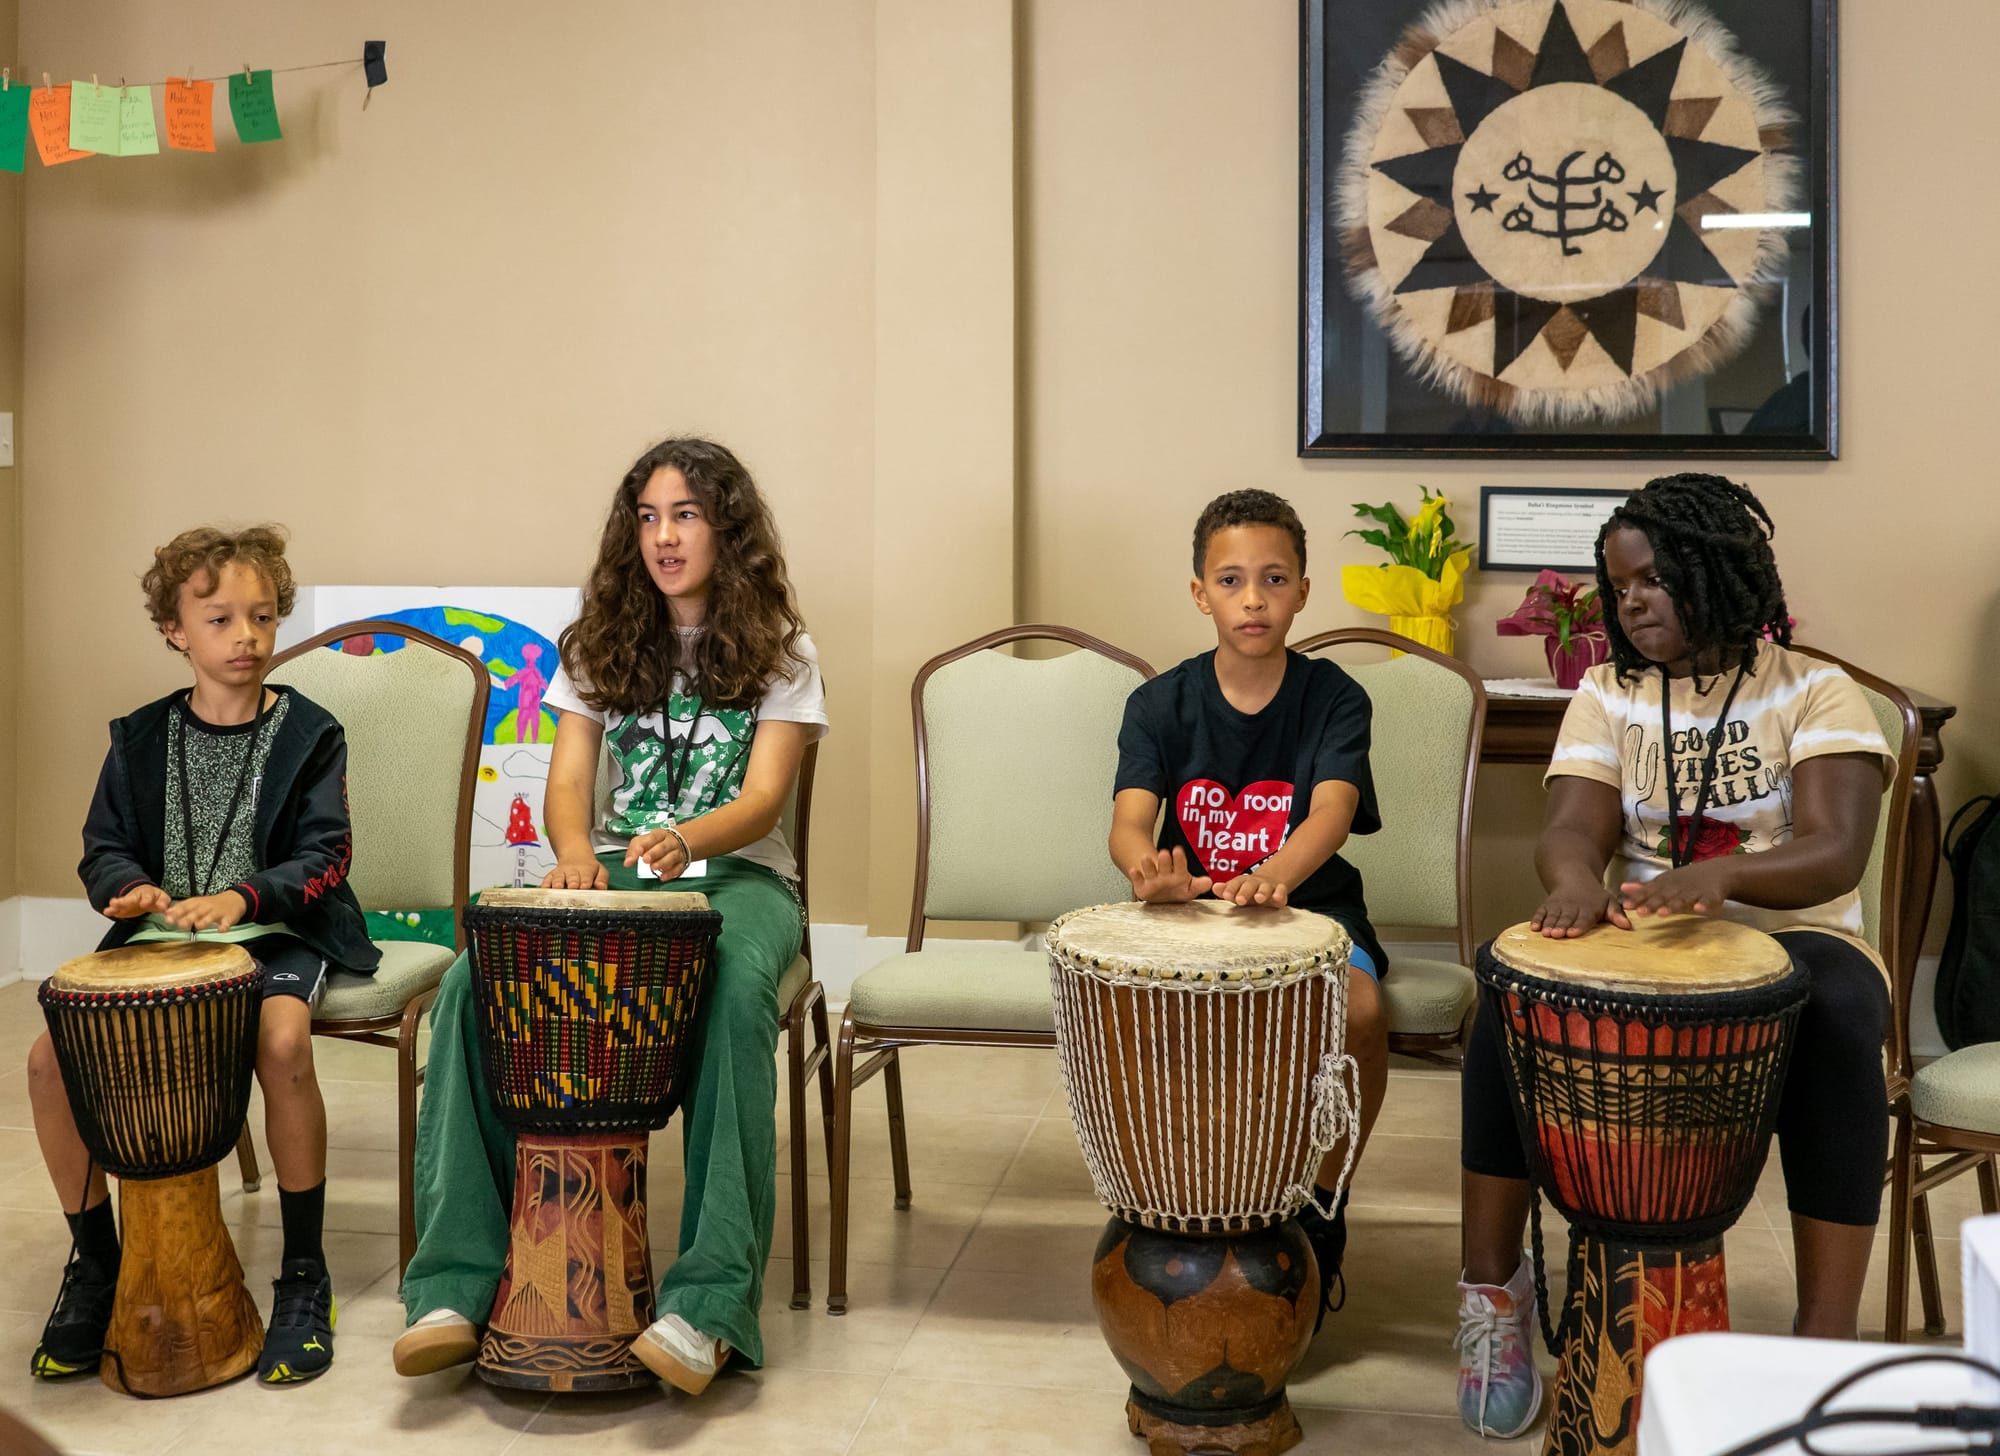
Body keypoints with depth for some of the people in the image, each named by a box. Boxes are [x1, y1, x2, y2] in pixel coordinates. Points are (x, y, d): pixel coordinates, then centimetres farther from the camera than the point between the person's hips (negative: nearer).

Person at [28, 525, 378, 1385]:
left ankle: (304, 1275, -18)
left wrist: (242, 897, -23)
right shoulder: (141, 739, 11)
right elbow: (103, 848, 12)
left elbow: (323, 855, -5)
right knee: (51, 1057, -18)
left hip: (276, 935, -4)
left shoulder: (307, 734, 1)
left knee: (282, 1042, -35)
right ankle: (93, 1260, 5)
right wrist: (133, 890, -12)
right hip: (160, 939, 4)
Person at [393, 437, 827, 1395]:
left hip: (736, 876, -3)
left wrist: (687, 839, -32)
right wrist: (575, 854, -21)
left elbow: (764, 797, -9)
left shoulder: (777, 651, 3)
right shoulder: (603, 643, 12)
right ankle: (459, 1288, -24)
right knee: (472, 983, -27)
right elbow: (568, 781, 3)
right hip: (613, 876, 3)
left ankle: (710, 1305, -39)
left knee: (733, 991, -39)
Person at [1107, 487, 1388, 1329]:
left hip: (1308, 904, -1)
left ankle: (1321, 1207, -3)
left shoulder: (1333, 699, -4)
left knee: (1360, 1010, -31)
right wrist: (1149, 867, -43)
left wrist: (1275, 874, -46)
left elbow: (1334, 807, -23)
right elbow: (1130, 818, -16)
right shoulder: (1161, 704, -1)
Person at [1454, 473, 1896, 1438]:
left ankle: (1827, 1339, -29)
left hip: (1789, 940, -2)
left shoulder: (1815, 694, -2)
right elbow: (1572, 828, -8)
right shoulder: (1609, 694, 7)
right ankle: (1493, 1285, -15)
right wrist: (1577, 878, -35)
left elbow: (1835, 854, -18)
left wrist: (1722, 873, -41)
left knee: (1837, 1018, -37)